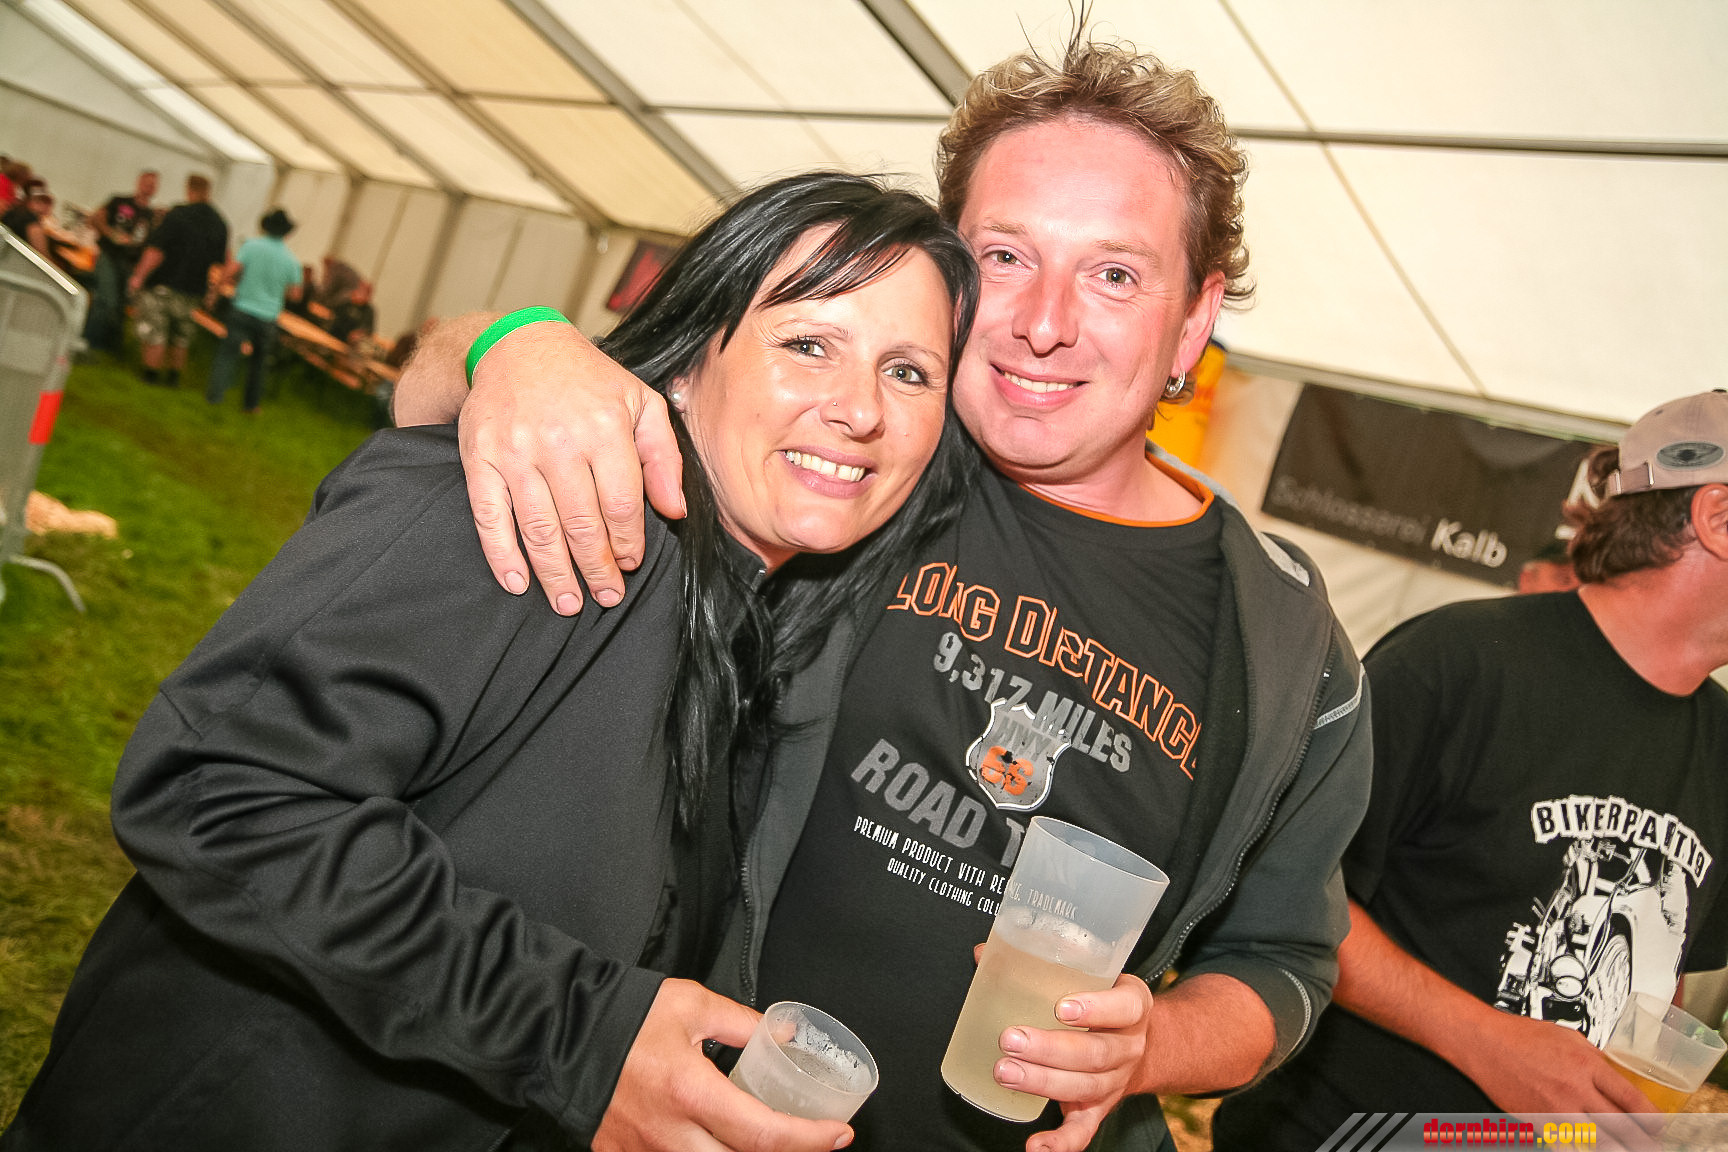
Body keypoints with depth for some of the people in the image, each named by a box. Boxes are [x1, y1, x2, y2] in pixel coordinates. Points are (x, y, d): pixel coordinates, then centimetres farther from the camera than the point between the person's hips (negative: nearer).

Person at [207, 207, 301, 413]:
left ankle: (216, 392, -4)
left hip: (243, 309, -1)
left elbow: (232, 270, -13)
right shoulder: (291, 260, -3)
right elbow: (294, 293, 1)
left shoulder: (252, 245, -7)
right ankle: (251, 402, 20)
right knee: (259, 360, 14)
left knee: (228, 351, 4)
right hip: (268, 317, 2)